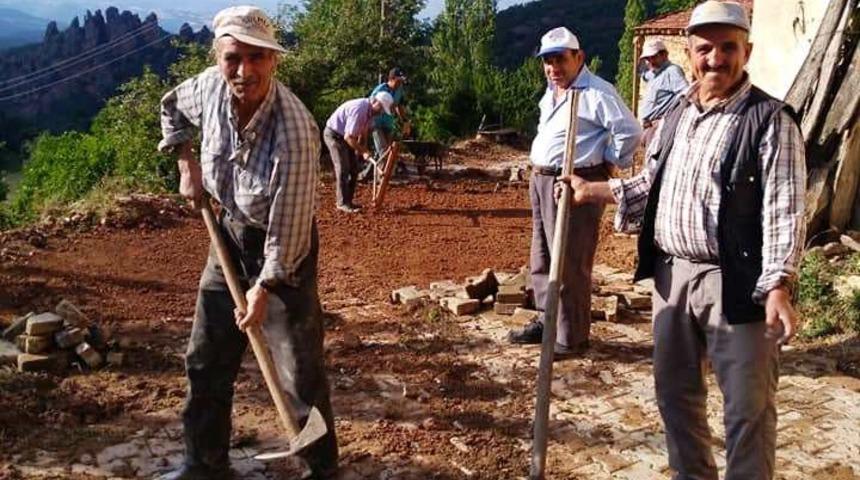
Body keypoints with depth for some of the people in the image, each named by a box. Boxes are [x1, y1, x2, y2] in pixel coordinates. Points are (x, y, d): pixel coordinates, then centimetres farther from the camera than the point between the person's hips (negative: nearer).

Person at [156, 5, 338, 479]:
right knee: (205, 359, 15)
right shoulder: (210, 86, -13)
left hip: (281, 246, -6)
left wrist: (265, 288, -18)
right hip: (229, 233, 7)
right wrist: (187, 165, 5)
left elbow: (288, 227, -24)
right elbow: (173, 107, 14)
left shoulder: (293, 131, -32)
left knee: (299, 369, 0)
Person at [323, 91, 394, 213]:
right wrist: (364, 151, -24)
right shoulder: (359, 109, -30)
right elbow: (348, 137, -30)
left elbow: (363, 132, 13)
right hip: (334, 135, -9)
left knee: (354, 169, 7)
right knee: (343, 168, -13)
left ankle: (348, 201, 13)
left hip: (345, 136, 9)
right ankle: (342, 203, -9)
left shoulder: (371, 111, -1)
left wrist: (361, 149, 3)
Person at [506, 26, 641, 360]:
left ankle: (572, 337, 5)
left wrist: (608, 163, -9)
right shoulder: (550, 93, 15)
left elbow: (629, 130, -19)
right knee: (542, 260, 17)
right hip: (540, 181, 10)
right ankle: (547, 321, 31)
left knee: (570, 265, -5)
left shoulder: (596, 92, -14)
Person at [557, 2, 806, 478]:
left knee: (748, 403, 1)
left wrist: (778, 286, -24)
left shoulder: (770, 120, -9)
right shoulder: (676, 113, 12)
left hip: (735, 282, -7)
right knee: (675, 390, 18)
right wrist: (595, 191, 13)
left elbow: (784, 211, -15)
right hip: (671, 274, 7)